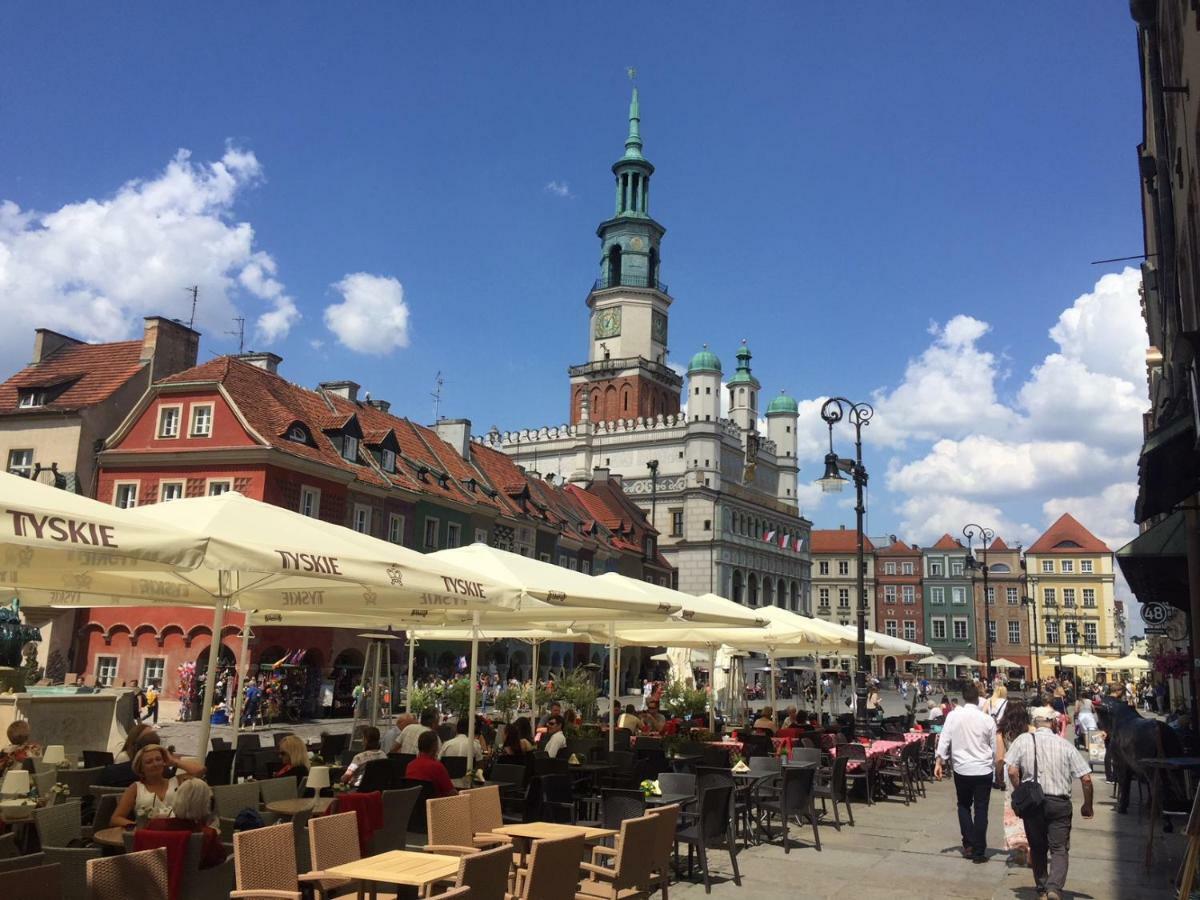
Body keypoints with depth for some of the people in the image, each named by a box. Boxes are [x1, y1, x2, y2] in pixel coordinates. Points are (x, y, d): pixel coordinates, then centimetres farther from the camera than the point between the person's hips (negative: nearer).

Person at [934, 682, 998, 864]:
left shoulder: (953, 716, -7)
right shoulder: (987, 719, -6)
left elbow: (944, 740, -8)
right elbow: (994, 747, 3)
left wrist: (939, 762, -2)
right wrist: (996, 766, 16)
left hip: (961, 769, 1)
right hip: (983, 769, -1)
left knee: (964, 806, 19)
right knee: (981, 809, 6)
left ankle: (968, 845, 14)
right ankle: (979, 851, 9)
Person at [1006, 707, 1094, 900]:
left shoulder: (1023, 741, -3)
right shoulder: (1065, 745, -3)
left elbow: (1012, 771, -9)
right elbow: (1086, 778, -3)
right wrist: (1087, 805, 11)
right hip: (1060, 802, -1)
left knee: (1037, 848, 16)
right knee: (1060, 849, 3)